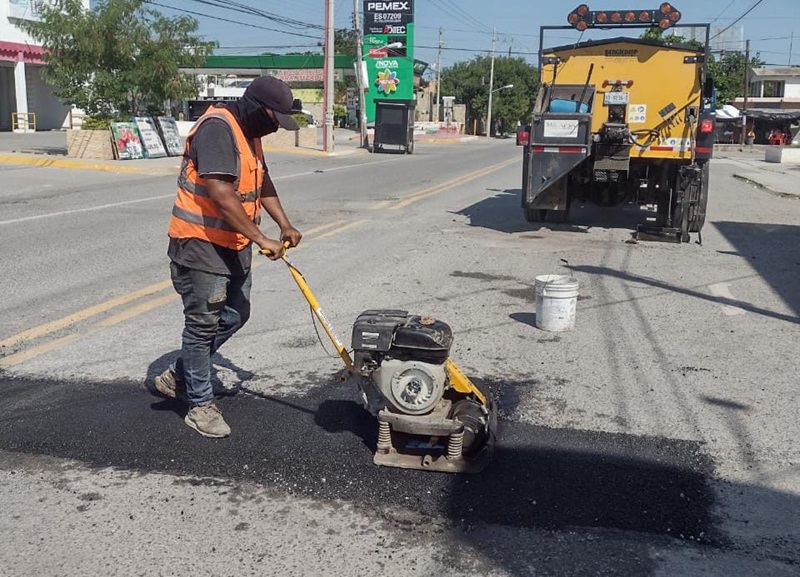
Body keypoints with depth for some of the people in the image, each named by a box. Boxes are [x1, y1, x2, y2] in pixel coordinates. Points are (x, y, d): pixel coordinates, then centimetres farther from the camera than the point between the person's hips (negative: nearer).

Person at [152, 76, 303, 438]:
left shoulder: (249, 133, 10)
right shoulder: (217, 128, -21)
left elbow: (261, 181, 22)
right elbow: (220, 194, -30)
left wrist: (284, 224, 11)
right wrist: (260, 238, -29)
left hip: (234, 243, 10)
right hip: (200, 243, -10)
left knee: (235, 316, 16)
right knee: (204, 323, 0)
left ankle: (177, 377, 31)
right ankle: (201, 405, 14)